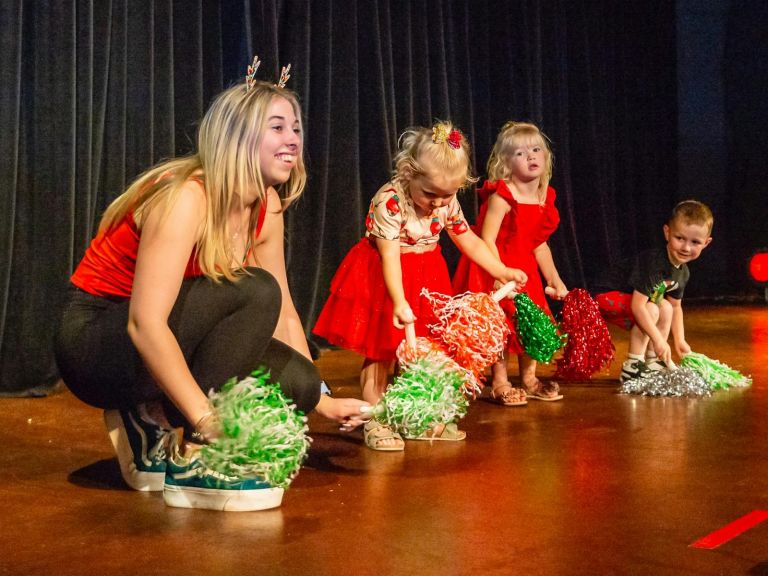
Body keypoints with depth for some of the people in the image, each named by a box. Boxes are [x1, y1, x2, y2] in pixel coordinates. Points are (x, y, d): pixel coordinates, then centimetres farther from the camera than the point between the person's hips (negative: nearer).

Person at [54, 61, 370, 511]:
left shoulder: (266, 208, 0)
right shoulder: (187, 197, -24)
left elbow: (283, 314, 6)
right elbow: (146, 324, -32)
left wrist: (322, 400, -1)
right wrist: (209, 419, -37)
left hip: (164, 346, 7)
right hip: (96, 343, -7)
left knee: (297, 383, -14)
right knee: (255, 291, -28)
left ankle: (156, 423, 3)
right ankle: (192, 462, -22)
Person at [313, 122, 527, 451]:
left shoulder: (447, 203, -5)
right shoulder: (389, 201, -25)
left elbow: (470, 242, 7)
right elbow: (390, 256, -30)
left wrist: (502, 272, 4)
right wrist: (399, 303, -38)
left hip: (426, 281, 6)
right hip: (382, 280, -6)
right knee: (379, 350, -3)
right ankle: (374, 422, 4)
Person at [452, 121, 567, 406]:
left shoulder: (545, 198, 3)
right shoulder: (501, 197, -20)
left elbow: (539, 244, 12)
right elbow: (487, 240, -24)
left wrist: (554, 280, 14)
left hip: (524, 267, 7)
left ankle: (529, 380, 23)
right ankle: (500, 383, 7)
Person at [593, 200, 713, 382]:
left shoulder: (683, 272, -2)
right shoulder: (653, 262, -31)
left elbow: (676, 307, 13)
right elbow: (638, 306, -33)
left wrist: (680, 340, 7)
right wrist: (658, 340, -30)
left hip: (625, 296, 10)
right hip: (607, 294, -10)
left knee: (666, 308, 6)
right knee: (651, 310, -25)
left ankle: (652, 361, 9)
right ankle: (632, 367, -19)